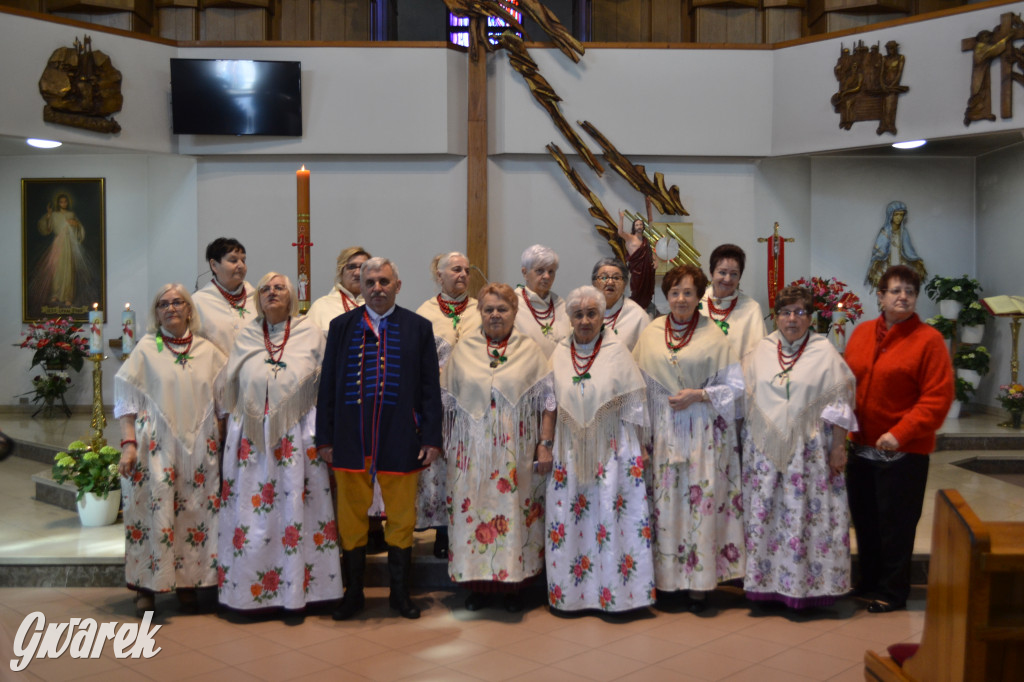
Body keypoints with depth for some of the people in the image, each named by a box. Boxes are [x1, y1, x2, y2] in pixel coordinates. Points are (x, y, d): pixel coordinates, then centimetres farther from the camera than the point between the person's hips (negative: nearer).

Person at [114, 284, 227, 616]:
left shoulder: (208, 351, 9)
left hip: (199, 446, 2)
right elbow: (127, 400, 1)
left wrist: (223, 440, 4)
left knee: (195, 512, 3)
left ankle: (188, 582, 15)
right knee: (155, 511, -5)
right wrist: (128, 444, -8)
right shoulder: (146, 348, 3)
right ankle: (146, 586, 6)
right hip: (156, 446, -2)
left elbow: (225, 399, 11)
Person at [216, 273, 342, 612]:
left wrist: (321, 432, 1)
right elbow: (232, 385, 16)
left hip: (296, 437, -2)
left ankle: (295, 591, 9)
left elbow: (325, 383, 5)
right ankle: (247, 590, 13)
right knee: (250, 508, 3)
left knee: (295, 506, -1)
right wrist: (233, 428, 12)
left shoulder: (310, 333, 5)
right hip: (251, 438, 2)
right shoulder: (245, 336, 11)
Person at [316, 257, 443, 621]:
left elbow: (430, 387, 3)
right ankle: (353, 593, 24)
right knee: (351, 518, 9)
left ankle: (400, 593, 24)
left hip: (400, 440, -1)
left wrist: (432, 438, -3)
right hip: (351, 440, 1)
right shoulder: (341, 326, 7)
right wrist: (325, 437, 1)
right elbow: (327, 385, 7)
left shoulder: (419, 327, 4)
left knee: (401, 518, 8)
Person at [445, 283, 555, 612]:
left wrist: (545, 445, -4)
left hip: (517, 453, -1)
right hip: (472, 452, 1)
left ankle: (512, 584, 14)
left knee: (514, 512, 2)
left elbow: (547, 400, 2)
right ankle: (477, 584, 14)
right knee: (473, 511, 2)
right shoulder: (463, 350, 8)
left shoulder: (530, 351, 4)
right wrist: (443, 444, 7)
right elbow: (447, 402, 11)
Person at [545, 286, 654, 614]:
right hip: (570, 449, 3)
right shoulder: (560, 354, 5)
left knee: (612, 520, -3)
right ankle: (569, 591, 15)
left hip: (612, 448, -3)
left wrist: (637, 451, -5)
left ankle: (616, 590, 8)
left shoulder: (617, 352, -4)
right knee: (569, 522, 5)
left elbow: (634, 403, -2)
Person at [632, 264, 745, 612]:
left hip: (703, 432, -2)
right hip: (662, 430, 2)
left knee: (701, 502, -3)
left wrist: (699, 395, -12)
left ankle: (699, 584, 6)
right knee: (665, 502, 3)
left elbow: (735, 385, 0)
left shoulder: (713, 335, 0)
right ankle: (668, 581, 13)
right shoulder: (651, 333, 7)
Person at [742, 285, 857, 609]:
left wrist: (839, 446, -6)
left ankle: (808, 584, 13)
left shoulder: (825, 352, -1)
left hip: (810, 450, -3)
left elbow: (839, 403, -2)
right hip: (765, 449, 3)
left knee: (807, 516, 0)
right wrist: (746, 443, 8)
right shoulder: (761, 350, 7)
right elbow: (746, 397, 11)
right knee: (764, 515, 6)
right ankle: (765, 581, 17)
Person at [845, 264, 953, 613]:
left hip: (903, 452, -5)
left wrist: (900, 434, -19)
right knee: (865, 519, 15)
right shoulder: (861, 333, 8)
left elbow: (937, 398, -13)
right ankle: (869, 582, 32)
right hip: (861, 447, 5)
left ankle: (891, 591, 21)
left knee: (895, 523, 5)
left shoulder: (928, 339, -8)